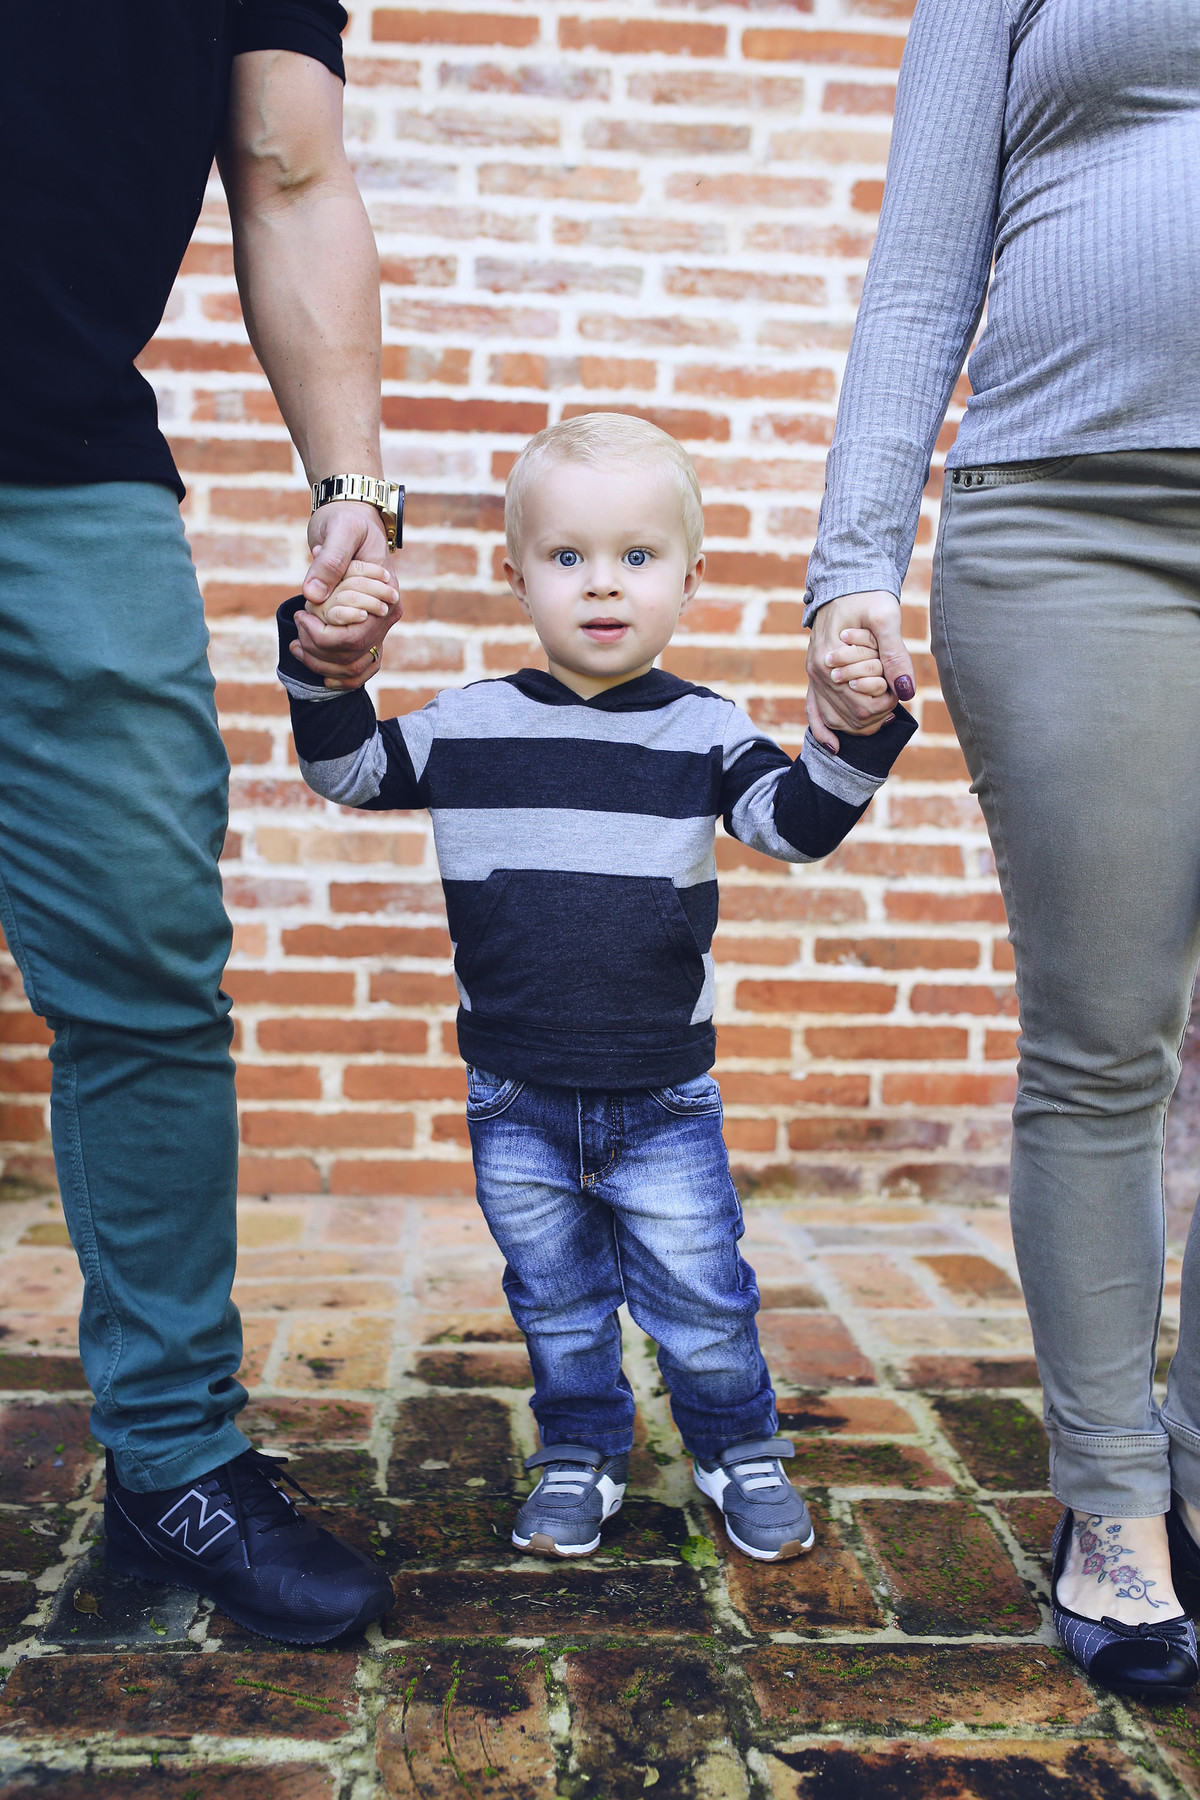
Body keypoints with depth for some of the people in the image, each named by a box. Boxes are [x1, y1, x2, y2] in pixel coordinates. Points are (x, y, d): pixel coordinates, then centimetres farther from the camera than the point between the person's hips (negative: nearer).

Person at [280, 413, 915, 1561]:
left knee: (700, 1298, 8)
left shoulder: (702, 732, -3)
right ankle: (579, 1459, 36)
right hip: (516, 1098, 1)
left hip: (664, 1097, -1)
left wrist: (854, 735, -25)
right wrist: (322, 665, -11)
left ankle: (739, 1451, 32)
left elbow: (796, 822, -8)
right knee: (556, 1303, 15)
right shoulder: (466, 729, -1)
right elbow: (347, 771, 5)